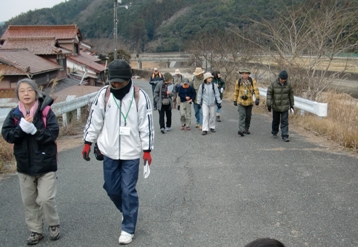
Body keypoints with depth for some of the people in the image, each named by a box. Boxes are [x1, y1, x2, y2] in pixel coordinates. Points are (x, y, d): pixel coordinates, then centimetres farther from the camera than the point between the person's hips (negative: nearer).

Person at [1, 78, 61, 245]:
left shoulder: (46, 111, -8)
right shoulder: (14, 114, 1)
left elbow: (53, 133, -15)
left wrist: (33, 129, -24)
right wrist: (22, 127, -21)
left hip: (45, 164, -4)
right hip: (24, 165, 4)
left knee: (46, 199, -3)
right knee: (28, 201, 12)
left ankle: (54, 225, 23)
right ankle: (35, 231, 27)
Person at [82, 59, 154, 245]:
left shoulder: (140, 96, -11)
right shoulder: (103, 94, -5)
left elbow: (146, 125, -6)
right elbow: (94, 120, 3)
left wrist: (147, 150, -6)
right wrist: (88, 143, 4)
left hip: (131, 153, -3)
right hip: (109, 152, 3)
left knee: (128, 191, 0)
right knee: (111, 188, 13)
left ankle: (128, 228, 15)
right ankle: (126, 211, 41)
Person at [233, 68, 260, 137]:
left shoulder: (252, 81, -3)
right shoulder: (238, 81, 1)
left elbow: (256, 90, -8)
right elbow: (236, 91, 10)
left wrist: (257, 98, -19)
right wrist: (235, 100, 13)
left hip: (249, 102, 1)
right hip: (241, 102, -1)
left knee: (248, 116, 10)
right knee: (242, 115, -13)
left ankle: (246, 129, 25)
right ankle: (241, 130, -20)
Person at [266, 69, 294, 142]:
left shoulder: (288, 84, -4)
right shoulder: (273, 84, -12)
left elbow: (291, 95, 8)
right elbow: (269, 94, -9)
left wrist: (292, 104, 14)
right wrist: (268, 104, -13)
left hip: (285, 107, 1)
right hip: (275, 106, -1)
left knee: (285, 122, -4)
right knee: (276, 121, 14)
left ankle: (285, 136, -1)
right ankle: (274, 132, 35)